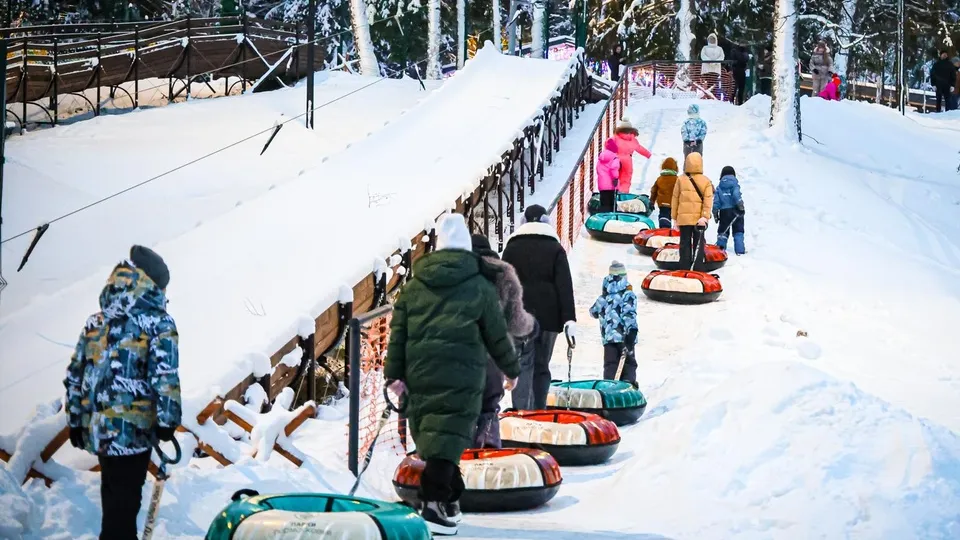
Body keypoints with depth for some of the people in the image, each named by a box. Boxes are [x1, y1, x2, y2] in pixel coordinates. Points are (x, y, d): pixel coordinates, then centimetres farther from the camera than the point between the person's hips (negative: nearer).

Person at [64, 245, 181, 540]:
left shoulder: (95, 322, 11)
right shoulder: (157, 323, -8)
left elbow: (74, 376, 13)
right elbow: (165, 378, -15)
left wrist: (75, 421, 21)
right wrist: (167, 421, -5)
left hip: (96, 427, 6)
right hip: (134, 428, -6)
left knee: (112, 491, 21)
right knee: (125, 499, 0)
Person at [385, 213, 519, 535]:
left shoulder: (414, 286, 11)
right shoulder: (480, 287, 3)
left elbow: (398, 333, 8)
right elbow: (497, 336, 8)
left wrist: (394, 373, 10)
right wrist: (511, 369, 22)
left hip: (419, 374, 3)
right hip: (461, 376, -3)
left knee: (429, 434, 14)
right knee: (448, 436, -9)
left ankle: (449, 500, 20)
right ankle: (435, 501, -22)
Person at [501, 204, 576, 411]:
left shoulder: (512, 248, 8)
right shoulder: (555, 249, 6)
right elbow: (565, 286, -1)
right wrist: (569, 318, -4)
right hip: (548, 315, 0)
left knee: (522, 365, -5)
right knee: (541, 366, 10)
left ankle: (521, 411, -19)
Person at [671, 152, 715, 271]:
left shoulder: (680, 179, -2)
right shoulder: (706, 181, -2)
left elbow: (675, 199, 1)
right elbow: (708, 200, -12)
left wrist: (674, 218, 7)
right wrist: (705, 216, -17)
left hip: (684, 218, 0)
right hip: (699, 219, 0)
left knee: (685, 243, 7)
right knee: (698, 244, 8)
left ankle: (685, 269, 6)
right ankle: (698, 269, 7)